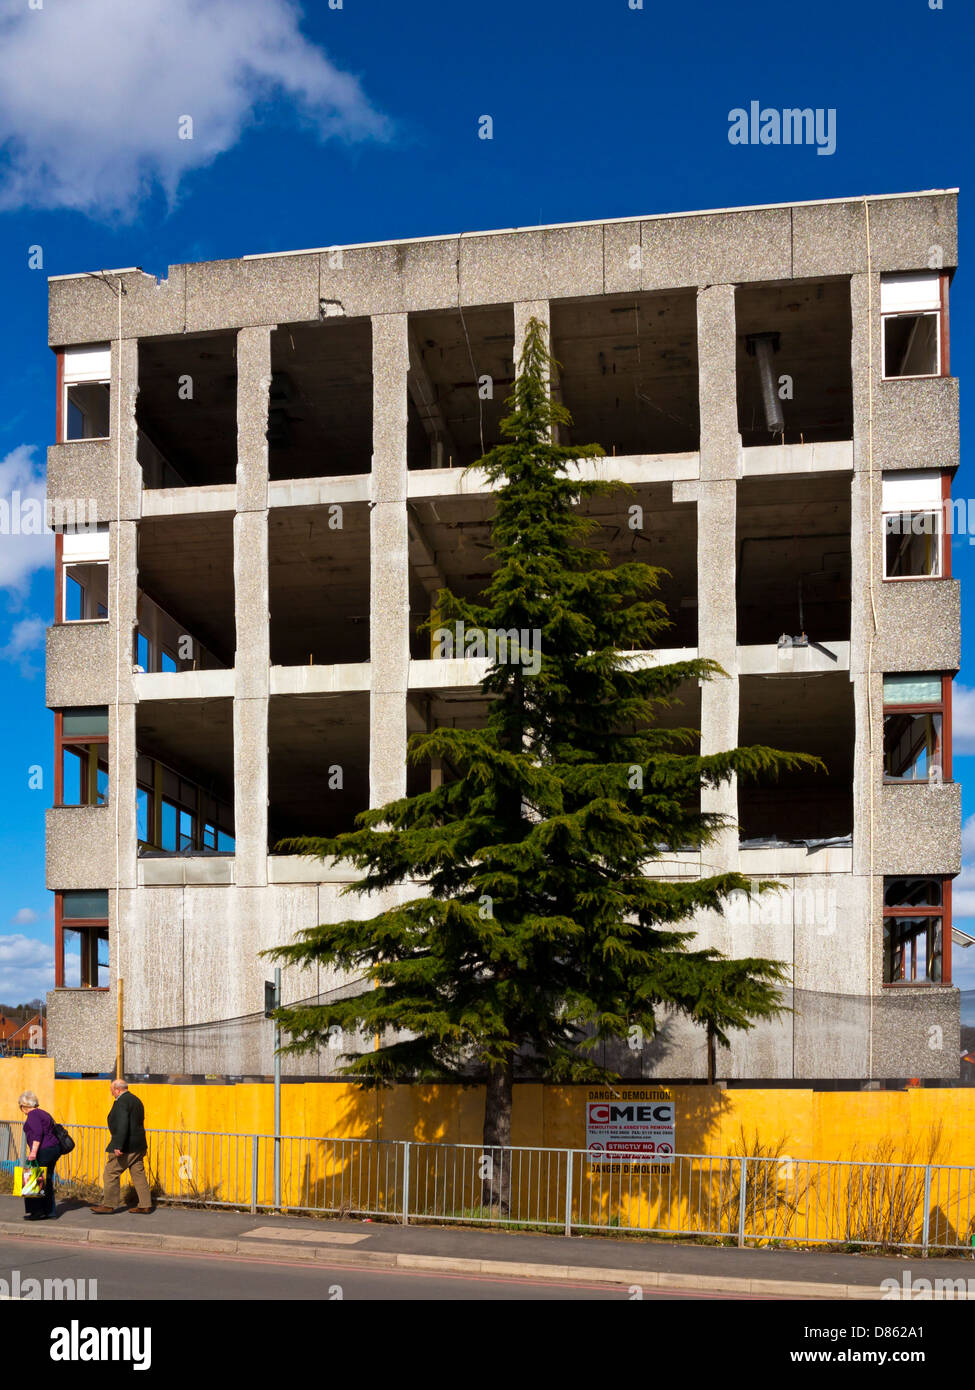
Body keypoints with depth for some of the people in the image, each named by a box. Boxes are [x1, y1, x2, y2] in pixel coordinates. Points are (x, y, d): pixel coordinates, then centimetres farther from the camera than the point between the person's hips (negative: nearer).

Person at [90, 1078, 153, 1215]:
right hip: (138, 1145, 9)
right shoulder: (136, 1100, 15)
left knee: (111, 1173, 0)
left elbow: (122, 1125, -24)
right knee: (138, 1174, 10)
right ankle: (145, 1205, 9)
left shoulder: (121, 1102, -14)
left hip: (126, 1146, -9)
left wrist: (118, 1146, -27)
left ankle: (109, 1205, 3)